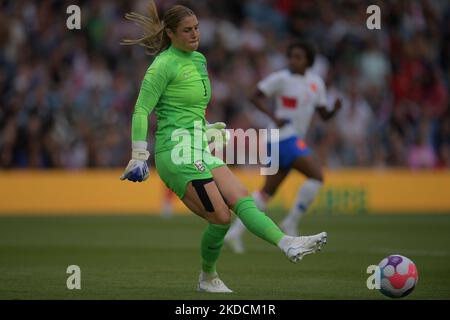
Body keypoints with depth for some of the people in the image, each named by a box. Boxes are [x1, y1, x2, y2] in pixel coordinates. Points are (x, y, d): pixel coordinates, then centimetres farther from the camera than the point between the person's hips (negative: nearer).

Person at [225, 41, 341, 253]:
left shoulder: (316, 82, 12)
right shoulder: (281, 79, -6)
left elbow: (324, 115, 14)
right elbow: (256, 97, -7)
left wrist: (335, 109, -9)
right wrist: (274, 117, -20)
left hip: (295, 140, 7)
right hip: (284, 138, -7)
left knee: (268, 191, 7)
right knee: (317, 175, -18)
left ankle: (235, 232, 7)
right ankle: (291, 223, -11)